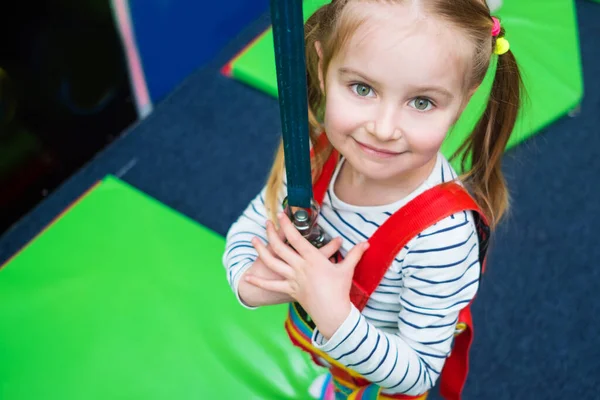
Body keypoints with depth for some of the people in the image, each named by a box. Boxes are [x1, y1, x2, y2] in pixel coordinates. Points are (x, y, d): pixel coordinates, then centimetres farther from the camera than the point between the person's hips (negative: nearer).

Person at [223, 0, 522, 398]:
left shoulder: (442, 235, -39)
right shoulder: (318, 153, -25)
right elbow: (249, 228, -8)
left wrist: (334, 315, -42)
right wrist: (250, 281, -29)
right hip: (324, 346, 5)